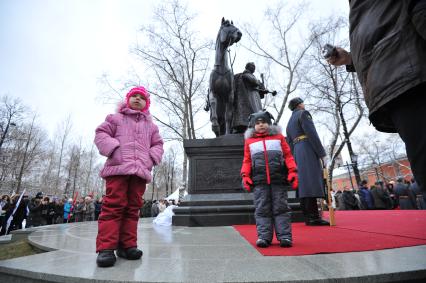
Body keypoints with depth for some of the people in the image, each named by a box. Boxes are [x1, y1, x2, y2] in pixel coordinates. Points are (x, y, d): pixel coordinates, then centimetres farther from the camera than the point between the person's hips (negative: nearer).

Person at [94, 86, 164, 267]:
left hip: (140, 170, 3)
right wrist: (113, 148, -10)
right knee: (113, 205, -10)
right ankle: (106, 247, -6)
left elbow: (157, 144, 22)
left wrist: (151, 158, 2)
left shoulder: (150, 125, 25)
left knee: (133, 208, 3)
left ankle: (127, 245, 10)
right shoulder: (116, 118, 17)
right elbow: (101, 134, 8)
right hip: (118, 168, -3)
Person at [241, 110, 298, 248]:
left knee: (281, 208, 2)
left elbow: (288, 156, 10)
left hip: (278, 179, 0)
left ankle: (285, 236, 7)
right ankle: (264, 236, 5)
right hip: (259, 181, 0)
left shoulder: (279, 137, 15)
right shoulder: (249, 141, 15)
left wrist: (292, 172, -3)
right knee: (262, 209, 0)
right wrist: (245, 176, -1)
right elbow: (247, 161, 12)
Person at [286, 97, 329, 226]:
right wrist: (322, 153, -13)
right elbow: (311, 133, -12)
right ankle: (314, 217, -17)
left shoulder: (289, 122, 26)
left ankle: (308, 217, 2)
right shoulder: (303, 113, 2)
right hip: (307, 149, -8)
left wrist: (295, 160, 19)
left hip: (297, 151, 8)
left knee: (303, 184, 2)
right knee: (311, 181, -14)